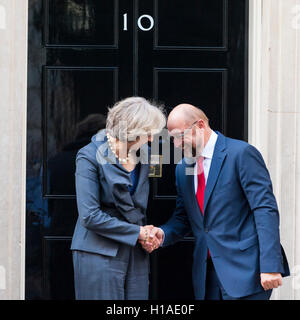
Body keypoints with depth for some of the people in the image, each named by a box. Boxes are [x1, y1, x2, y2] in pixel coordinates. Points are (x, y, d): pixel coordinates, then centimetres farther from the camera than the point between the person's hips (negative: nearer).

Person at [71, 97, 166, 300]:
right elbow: (90, 216, -17)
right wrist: (137, 233, -12)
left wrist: (148, 234, 1)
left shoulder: (143, 154, 8)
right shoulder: (90, 157, -11)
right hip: (100, 255, -6)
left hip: (136, 254, 6)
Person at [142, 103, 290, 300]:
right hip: (208, 274, 7)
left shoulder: (241, 153, -8)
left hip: (244, 270, -7)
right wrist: (163, 234, -4)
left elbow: (266, 210, -13)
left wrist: (270, 266, -19)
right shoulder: (183, 169, 15)